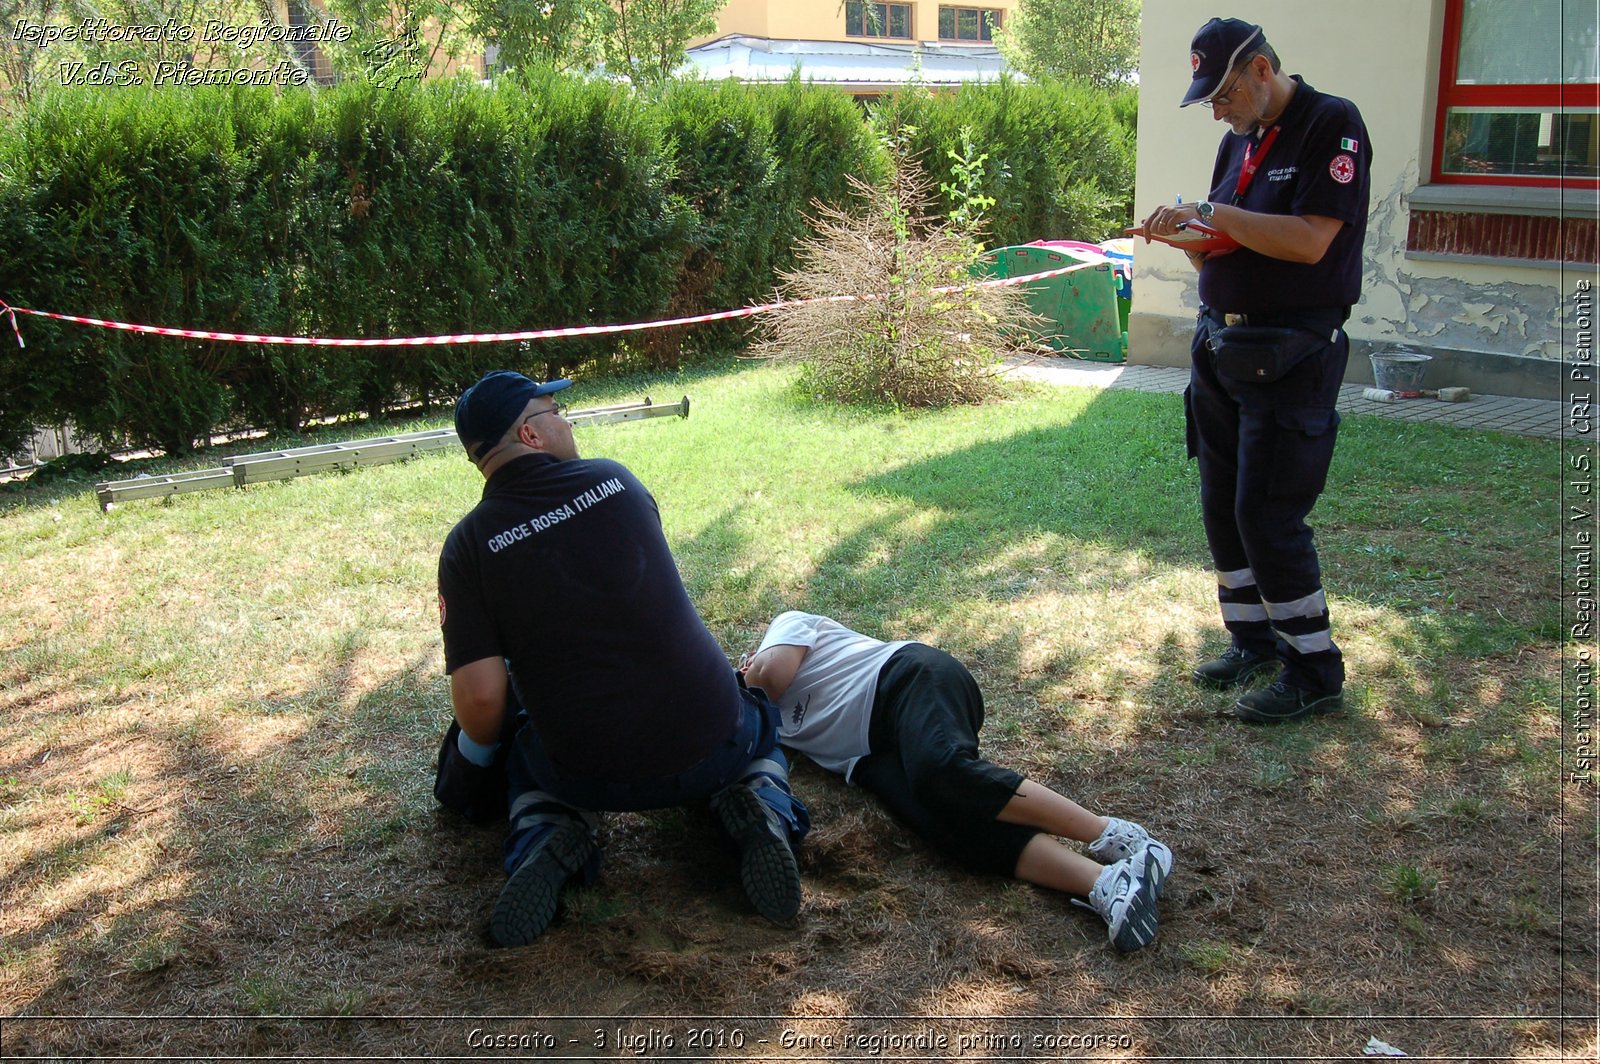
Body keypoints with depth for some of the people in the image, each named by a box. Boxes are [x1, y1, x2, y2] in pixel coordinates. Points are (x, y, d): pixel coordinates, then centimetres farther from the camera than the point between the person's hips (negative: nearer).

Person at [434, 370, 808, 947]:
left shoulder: (468, 546, -7)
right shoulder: (615, 480, -1)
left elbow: (481, 695, -14)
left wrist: (475, 761, 9)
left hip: (591, 776, 0)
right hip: (710, 748, 0)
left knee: (525, 750, 35)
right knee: (761, 721, 35)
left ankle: (548, 837, 2)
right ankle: (761, 807, 1)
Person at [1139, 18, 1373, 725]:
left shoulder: (1332, 124, -11)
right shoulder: (1239, 141, 12)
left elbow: (1309, 240, -22)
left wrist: (1209, 213, -17)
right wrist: (1185, 235, -5)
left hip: (1292, 356, -8)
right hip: (1221, 343, 8)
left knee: (1268, 517, -7)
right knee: (1222, 506, 12)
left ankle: (1315, 673, 7)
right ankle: (1253, 639, 28)